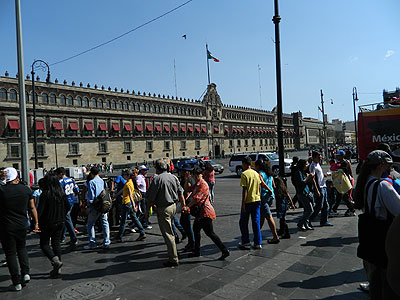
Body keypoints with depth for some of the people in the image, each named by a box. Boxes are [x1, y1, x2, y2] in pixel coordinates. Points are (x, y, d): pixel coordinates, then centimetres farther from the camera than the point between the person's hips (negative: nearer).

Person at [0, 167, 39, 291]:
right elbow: (32, 208, 5)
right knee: (21, 248, 23)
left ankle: (17, 283, 11)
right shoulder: (26, 190, -2)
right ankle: (25, 273, 12)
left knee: (10, 253, 6)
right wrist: (36, 223, 13)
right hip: (22, 225, 3)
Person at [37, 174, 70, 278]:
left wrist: (38, 222, -4)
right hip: (60, 222, 5)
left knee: (44, 244, 10)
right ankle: (56, 269, 17)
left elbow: (40, 211, -17)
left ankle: (56, 261, -9)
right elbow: (68, 207, 7)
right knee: (56, 243, 13)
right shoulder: (62, 193, 0)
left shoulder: (45, 194, -16)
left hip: (48, 223, -5)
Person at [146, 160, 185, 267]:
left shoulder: (157, 179, -15)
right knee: (169, 230, 28)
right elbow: (180, 194, 9)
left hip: (163, 209, -7)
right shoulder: (173, 177, 4)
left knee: (167, 234, -1)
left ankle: (174, 259, 4)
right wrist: (184, 206, 17)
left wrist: (147, 209, 1)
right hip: (173, 206, 7)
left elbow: (151, 198, -12)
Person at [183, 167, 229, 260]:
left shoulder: (203, 184, -16)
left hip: (206, 212, -10)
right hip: (201, 212, 10)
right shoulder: (197, 184, 14)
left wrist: (187, 207, -26)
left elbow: (197, 198, -25)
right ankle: (197, 251, 32)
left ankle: (225, 251, -3)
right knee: (196, 229, 18)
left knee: (210, 233, -9)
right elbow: (187, 189, 26)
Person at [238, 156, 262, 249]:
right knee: (256, 222, 10)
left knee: (243, 222, 9)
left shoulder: (244, 174, -12)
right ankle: (257, 243, 13)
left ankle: (245, 242, 12)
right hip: (257, 200, 6)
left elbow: (244, 190, -16)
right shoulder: (256, 173, 8)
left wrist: (243, 203, -14)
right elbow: (259, 188, 12)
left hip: (248, 201, -6)